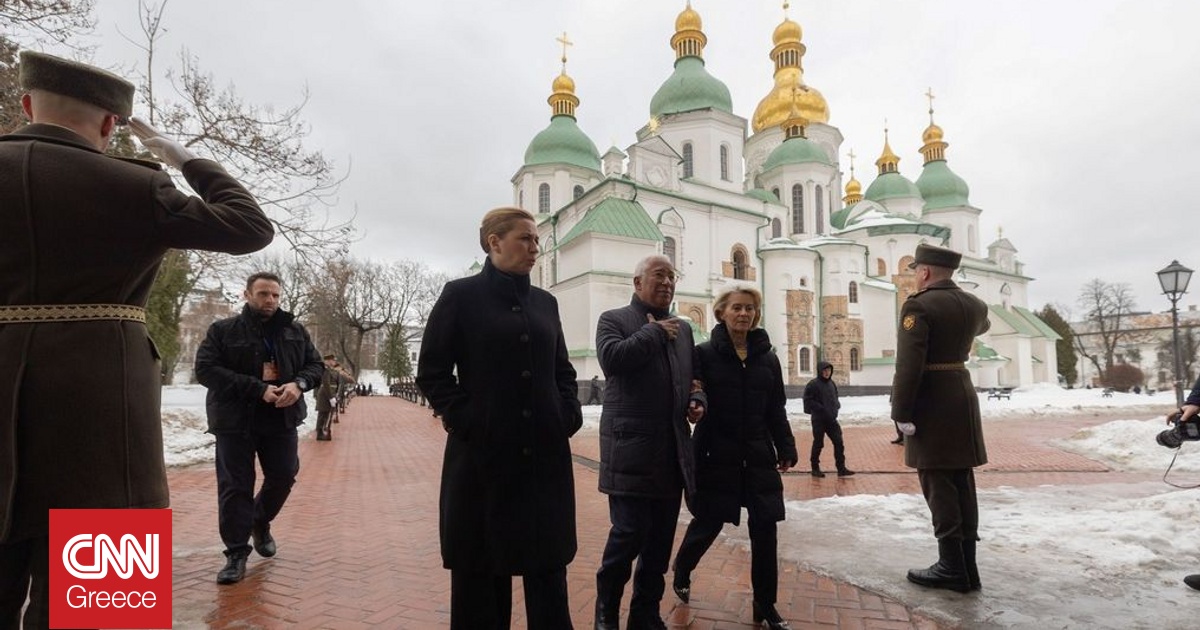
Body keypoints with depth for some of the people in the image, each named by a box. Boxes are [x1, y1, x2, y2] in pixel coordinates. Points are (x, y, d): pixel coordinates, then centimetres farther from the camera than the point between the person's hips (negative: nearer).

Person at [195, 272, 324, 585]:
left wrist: (299, 383, -16)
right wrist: (258, 389, -22)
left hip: (282, 420, 3)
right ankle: (236, 552, 13)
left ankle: (260, 522, 39)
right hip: (235, 421, -3)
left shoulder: (295, 331, 7)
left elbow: (315, 365, 9)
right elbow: (206, 369, -13)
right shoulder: (223, 330, -3)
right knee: (235, 487, 1)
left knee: (283, 476, 10)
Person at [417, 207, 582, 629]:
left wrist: (569, 414, 2)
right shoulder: (460, 295, -2)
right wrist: (465, 420, -12)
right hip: (484, 452, -4)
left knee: (548, 564, 11)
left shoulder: (545, 302, 11)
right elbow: (432, 372, -4)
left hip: (546, 453, 4)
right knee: (480, 570, 10)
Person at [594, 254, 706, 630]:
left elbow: (693, 378, 26)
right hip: (631, 449, -6)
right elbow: (611, 358, -20)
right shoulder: (614, 319, 0)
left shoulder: (683, 329, 18)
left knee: (661, 539, 12)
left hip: (673, 451, 6)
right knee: (629, 533, -6)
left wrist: (697, 401, 5)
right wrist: (655, 331, -11)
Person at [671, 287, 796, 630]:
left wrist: (786, 449, 6)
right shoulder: (704, 354, -5)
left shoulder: (767, 358, 6)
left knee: (764, 529, 5)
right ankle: (681, 574, 40)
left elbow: (776, 410, 10)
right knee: (707, 524, 8)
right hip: (716, 457, -3)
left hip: (758, 458, 4)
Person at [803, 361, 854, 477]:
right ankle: (815, 468, 17)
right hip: (818, 420, -6)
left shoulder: (832, 384, 10)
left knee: (839, 443, 2)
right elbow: (808, 401, -13)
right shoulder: (813, 385, -10)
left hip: (831, 419, 6)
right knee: (818, 444, 4)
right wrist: (821, 409, -19)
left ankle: (841, 468, 9)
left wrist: (836, 406, -1)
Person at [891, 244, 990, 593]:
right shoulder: (974, 304, 9)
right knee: (962, 483, 12)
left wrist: (902, 413, -17)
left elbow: (909, 365, -21)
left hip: (932, 402, -8)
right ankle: (966, 565, 20)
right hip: (963, 396, 8)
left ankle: (953, 567, 6)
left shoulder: (919, 305, -14)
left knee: (940, 486, -1)